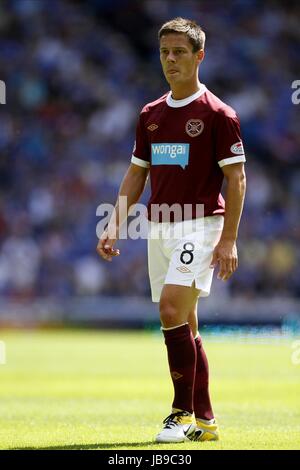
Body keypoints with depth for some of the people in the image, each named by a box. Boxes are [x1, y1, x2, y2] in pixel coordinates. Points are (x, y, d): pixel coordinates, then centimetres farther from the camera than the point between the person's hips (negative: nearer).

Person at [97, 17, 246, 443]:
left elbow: (236, 179, -7)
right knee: (183, 326, 7)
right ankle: (204, 420, 13)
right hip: (159, 227, 7)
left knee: (171, 307, -21)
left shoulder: (217, 114, -6)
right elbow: (136, 174, 19)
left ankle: (183, 412, -15)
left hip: (199, 224, -7)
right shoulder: (150, 115, 13)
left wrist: (228, 240, -14)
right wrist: (115, 225, 9)